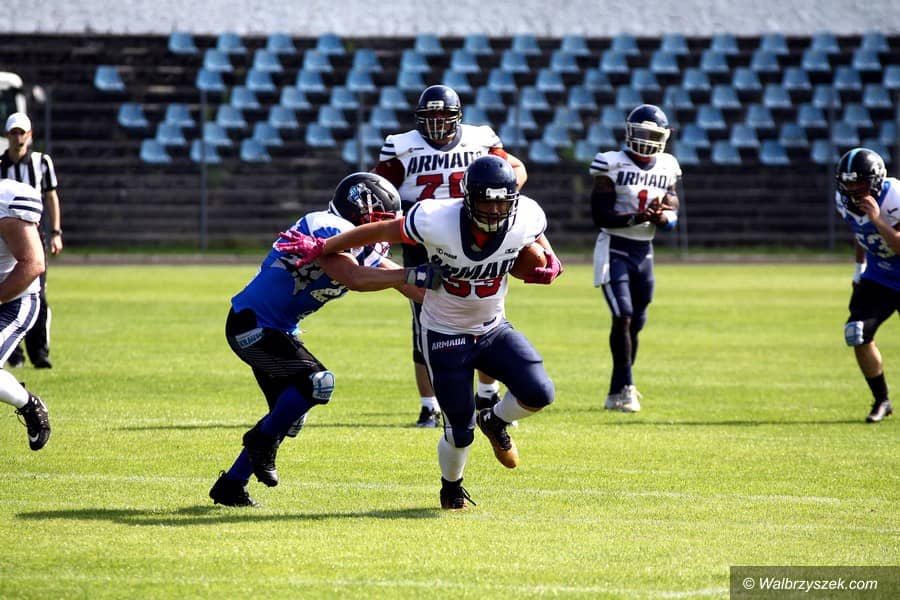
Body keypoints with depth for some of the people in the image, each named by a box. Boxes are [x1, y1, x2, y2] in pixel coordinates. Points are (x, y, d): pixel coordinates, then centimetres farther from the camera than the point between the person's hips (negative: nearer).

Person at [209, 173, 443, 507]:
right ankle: (262, 439, -2)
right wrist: (412, 276, -34)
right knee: (317, 382, -23)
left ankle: (230, 487, 20)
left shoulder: (364, 247, 6)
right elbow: (354, 279, -35)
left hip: (278, 329, 10)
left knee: (290, 417, 12)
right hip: (251, 325, -10)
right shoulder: (328, 229, -22)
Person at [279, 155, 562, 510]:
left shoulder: (525, 219, -18)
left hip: (493, 330, 3)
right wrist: (319, 248, -8)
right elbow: (380, 232, -16)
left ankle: (495, 422, 18)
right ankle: (451, 488, 35)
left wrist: (550, 263, -13)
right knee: (460, 432, 0)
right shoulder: (437, 221, -29)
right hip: (445, 336, -3)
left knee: (538, 394, -18)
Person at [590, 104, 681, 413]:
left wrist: (662, 216, -14)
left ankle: (617, 393, 20)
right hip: (614, 250, -6)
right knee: (623, 316, -18)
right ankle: (626, 389, -16)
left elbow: (672, 216, 11)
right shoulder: (613, 165, -10)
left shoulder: (666, 169, 7)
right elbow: (600, 215, -15)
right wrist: (635, 218, -29)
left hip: (644, 252, 6)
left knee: (635, 323, 9)